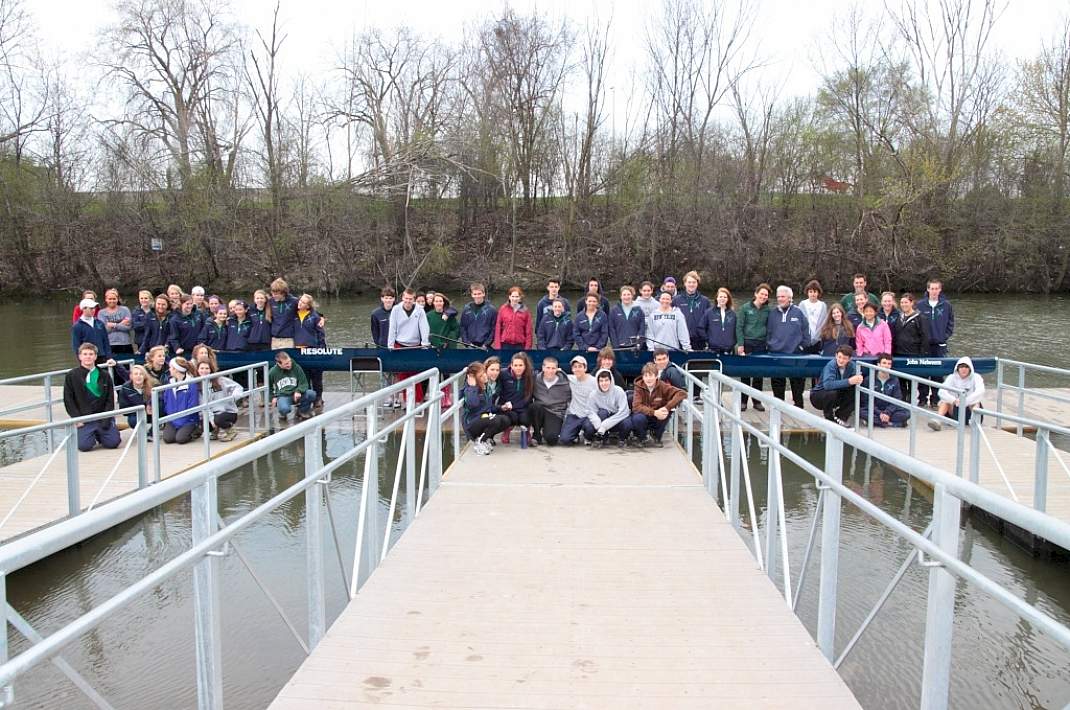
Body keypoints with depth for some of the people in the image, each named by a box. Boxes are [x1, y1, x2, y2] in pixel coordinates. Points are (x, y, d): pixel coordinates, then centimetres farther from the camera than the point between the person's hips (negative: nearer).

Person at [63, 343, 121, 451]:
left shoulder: (104, 375, 6)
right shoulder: (72, 376, 1)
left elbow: (110, 399, 5)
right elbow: (68, 400, 0)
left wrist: (106, 419, -7)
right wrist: (77, 418, -8)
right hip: (84, 418, -2)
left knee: (113, 442, -12)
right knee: (84, 446, -19)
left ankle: (99, 435, 22)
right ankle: (91, 435, 17)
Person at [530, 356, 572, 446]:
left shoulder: (564, 383, 0)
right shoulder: (536, 380, 1)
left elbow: (569, 401, 8)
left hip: (556, 415, -2)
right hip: (539, 412, 2)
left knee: (551, 439, -28)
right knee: (536, 405, -34)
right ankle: (537, 435, -11)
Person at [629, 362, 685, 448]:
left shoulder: (662, 386, -17)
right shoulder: (639, 386, -17)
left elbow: (682, 393, -28)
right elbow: (636, 406, -28)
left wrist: (667, 407, -37)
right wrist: (654, 412, -40)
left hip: (657, 419, 2)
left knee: (666, 412, -29)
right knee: (638, 418, -35)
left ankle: (656, 437, 0)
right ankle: (642, 437, 1)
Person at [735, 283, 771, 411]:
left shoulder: (767, 310, 6)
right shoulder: (745, 308, -1)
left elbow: (768, 328, 11)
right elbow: (739, 327, -3)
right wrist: (740, 344, -8)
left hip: (761, 345, 2)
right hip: (747, 343, -2)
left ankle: (757, 401, 15)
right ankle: (743, 401, 9)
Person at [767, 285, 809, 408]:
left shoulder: (798, 312, 0)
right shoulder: (773, 313, 7)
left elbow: (806, 330, 1)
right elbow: (768, 331, 10)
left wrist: (803, 346, -2)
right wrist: (768, 346, 4)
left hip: (795, 353, -2)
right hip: (775, 353, 2)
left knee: (797, 382, 4)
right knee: (777, 382, 7)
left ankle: (798, 403, 16)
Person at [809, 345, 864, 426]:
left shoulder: (852, 366, -9)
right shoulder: (831, 365, -26)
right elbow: (827, 384, -42)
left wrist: (858, 380, -42)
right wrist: (848, 381, -46)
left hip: (837, 398, 5)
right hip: (818, 396, -5)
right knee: (832, 393, -36)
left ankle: (840, 417, -1)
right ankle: (829, 419, -11)